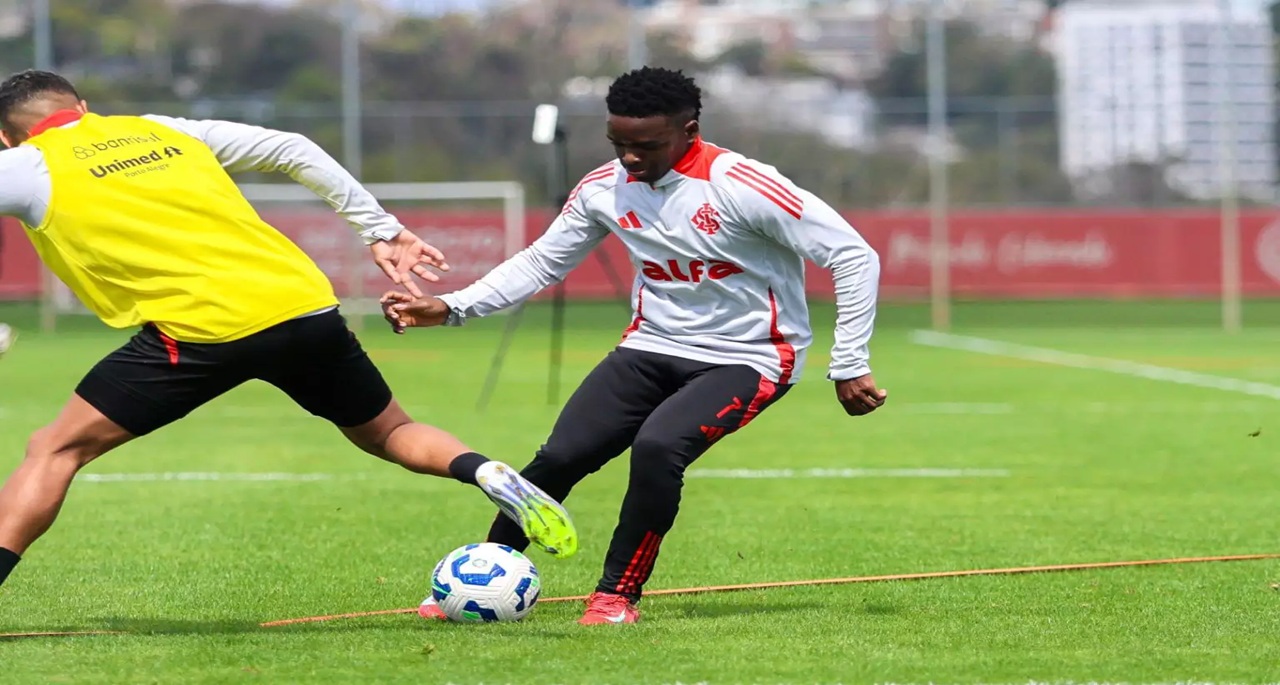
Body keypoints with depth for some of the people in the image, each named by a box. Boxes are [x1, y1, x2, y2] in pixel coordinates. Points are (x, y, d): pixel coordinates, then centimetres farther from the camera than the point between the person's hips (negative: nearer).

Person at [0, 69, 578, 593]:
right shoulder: (163, 131, 23)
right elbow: (292, 150, 21)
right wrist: (380, 229, 23)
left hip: (200, 331, -5)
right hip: (306, 305, 5)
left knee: (55, 451, 6)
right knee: (389, 435, 25)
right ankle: (487, 474, -3)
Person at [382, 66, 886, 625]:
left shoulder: (742, 188, -22)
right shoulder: (606, 189, -4)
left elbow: (856, 257, -18)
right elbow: (540, 263, 10)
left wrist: (849, 367, -18)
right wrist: (452, 307, -2)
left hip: (747, 359, -5)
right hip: (653, 347, 5)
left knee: (657, 447, -30)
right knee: (560, 456, -10)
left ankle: (618, 594, -11)